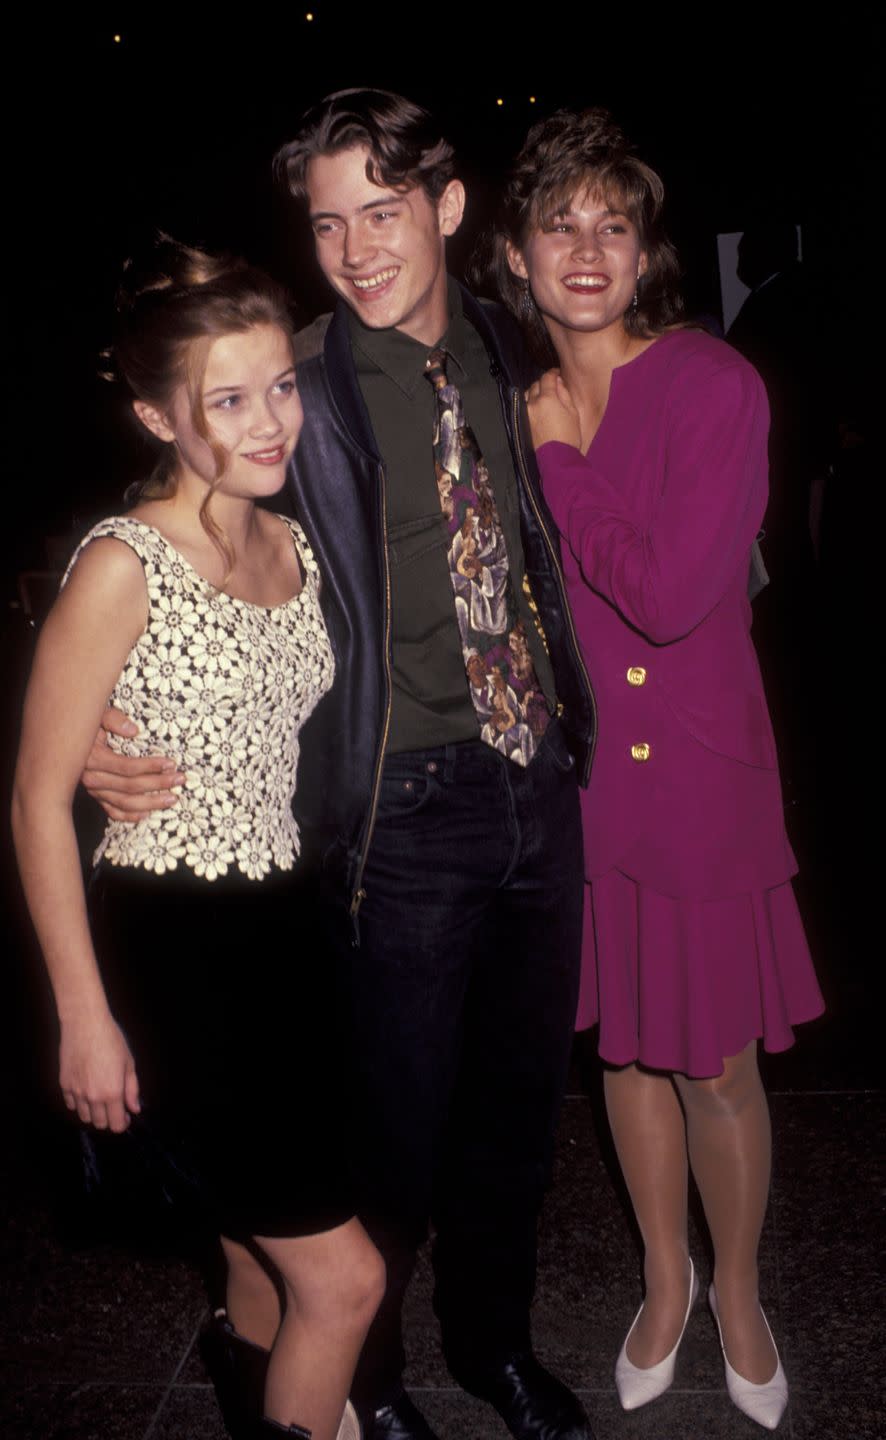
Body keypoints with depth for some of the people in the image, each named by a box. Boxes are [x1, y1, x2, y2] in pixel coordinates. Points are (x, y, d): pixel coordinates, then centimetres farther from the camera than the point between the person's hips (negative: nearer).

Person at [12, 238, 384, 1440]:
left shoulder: (296, 548, 6)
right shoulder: (122, 567, -16)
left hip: (284, 933, 7)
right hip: (170, 952, -7)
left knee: (269, 1248, 23)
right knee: (343, 1275, 0)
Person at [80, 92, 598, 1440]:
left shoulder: (501, 348, 6)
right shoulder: (297, 390, -11)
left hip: (542, 776, 6)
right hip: (410, 807, -5)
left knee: (521, 1097, 19)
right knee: (402, 1122, 7)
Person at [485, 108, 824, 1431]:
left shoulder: (714, 385, -12)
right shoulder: (517, 403, 2)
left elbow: (669, 593, -22)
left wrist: (558, 457, -14)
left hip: (699, 774, -4)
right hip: (575, 776, 4)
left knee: (717, 1064, 8)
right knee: (624, 1044, 18)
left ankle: (738, 1289, 36)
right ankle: (665, 1276, 41)